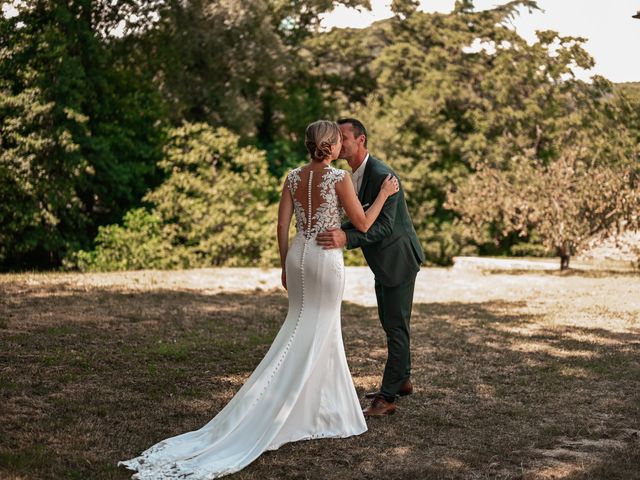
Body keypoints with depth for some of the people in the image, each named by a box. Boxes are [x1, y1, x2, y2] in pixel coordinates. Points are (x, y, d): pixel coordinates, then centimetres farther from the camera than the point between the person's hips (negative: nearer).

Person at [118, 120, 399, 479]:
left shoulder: (294, 177, 5)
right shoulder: (340, 177, -12)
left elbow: (282, 226, 6)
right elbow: (362, 224, -7)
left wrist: (285, 267, 15)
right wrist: (384, 195, 7)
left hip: (298, 255, 6)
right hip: (327, 259, -6)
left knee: (305, 330, 16)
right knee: (316, 335, 1)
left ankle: (318, 406, 22)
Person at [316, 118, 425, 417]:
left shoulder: (382, 176, -25)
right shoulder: (353, 175, 5)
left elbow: (384, 226, -31)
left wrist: (346, 238, -44)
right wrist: (336, 234, -3)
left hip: (399, 260, -10)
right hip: (382, 261, 10)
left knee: (396, 326, -5)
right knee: (389, 323, 19)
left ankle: (388, 396, -2)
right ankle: (402, 381, 33)